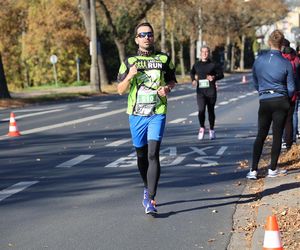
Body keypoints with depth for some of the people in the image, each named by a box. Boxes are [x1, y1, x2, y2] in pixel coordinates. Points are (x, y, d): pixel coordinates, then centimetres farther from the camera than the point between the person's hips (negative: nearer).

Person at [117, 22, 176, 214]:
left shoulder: (164, 59, 6)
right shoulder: (129, 62, 6)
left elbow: (172, 81, 17)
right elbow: (121, 90, 4)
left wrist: (167, 88, -6)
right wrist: (129, 76, -15)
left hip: (157, 113, -2)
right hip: (136, 114, 2)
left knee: (153, 155, -14)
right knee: (141, 155, 12)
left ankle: (150, 200, -16)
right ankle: (148, 188, 35)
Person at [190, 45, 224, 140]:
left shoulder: (213, 65, 1)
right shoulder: (196, 65, 8)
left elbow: (221, 74, 6)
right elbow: (192, 73, 26)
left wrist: (214, 77, -13)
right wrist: (193, 80, 7)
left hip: (211, 91, 0)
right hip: (200, 91, 1)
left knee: (211, 110, 8)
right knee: (201, 110, -15)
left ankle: (211, 130, 26)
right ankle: (202, 127, 9)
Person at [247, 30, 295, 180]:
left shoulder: (259, 60, -1)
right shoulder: (286, 63, -8)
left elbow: (255, 84, 11)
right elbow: (291, 88, -2)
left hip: (264, 101, 2)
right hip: (281, 101, -2)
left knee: (261, 135, 9)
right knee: (277, 135, 7)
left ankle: (253, 170, 1)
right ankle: (273, 169, 10)